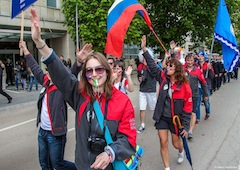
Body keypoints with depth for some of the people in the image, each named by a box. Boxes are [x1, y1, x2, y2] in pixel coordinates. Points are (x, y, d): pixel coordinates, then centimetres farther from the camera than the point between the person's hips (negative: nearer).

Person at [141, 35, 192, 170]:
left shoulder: (184, 85, -15)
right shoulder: (163, 77, -5)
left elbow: (188, 108, -12)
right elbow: (152, 66, -6)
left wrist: (186, 126, -11)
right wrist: (144, 49, -12)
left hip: (176, 118, -2)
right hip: (162, 117, 2)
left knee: (176, 144, 16)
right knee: (163, 143, 3)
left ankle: (181, 151, 54)